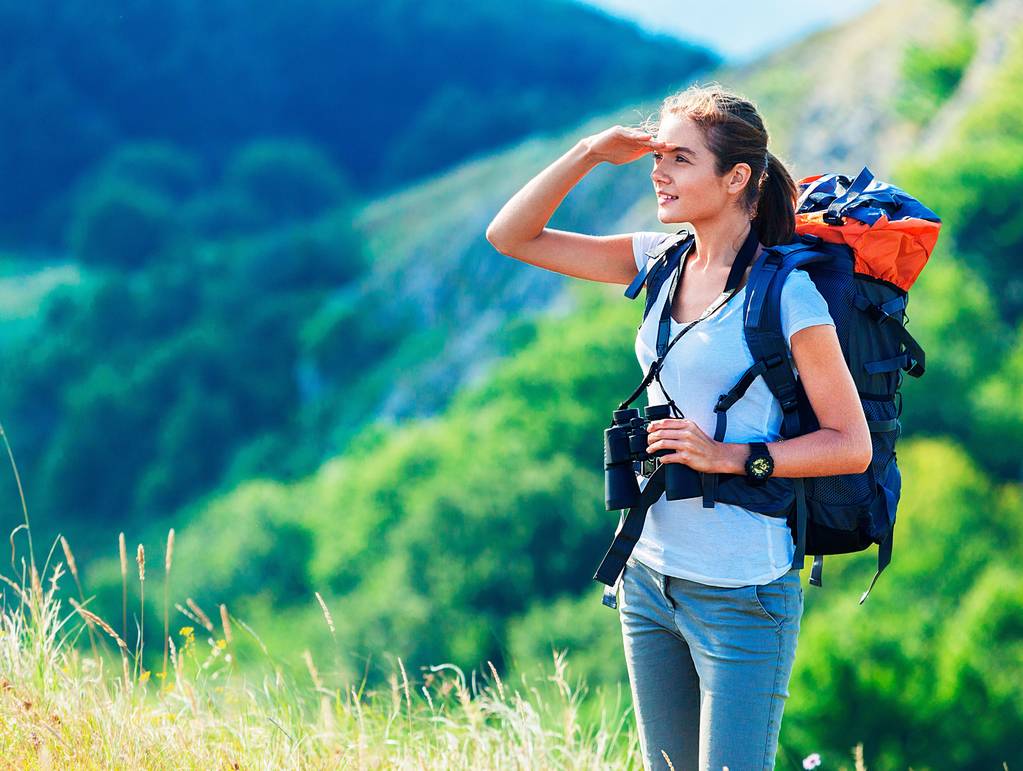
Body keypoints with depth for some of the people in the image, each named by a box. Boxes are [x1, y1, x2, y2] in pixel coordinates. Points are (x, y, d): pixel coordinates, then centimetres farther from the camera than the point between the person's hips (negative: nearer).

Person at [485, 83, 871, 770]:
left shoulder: (785, 293, -13)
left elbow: (852, 446, -11)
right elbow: (510, 236, 7)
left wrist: (730, 456, -19)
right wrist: (589, 154, -4)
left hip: (741, 596, -7)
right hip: (651, 579, 7)